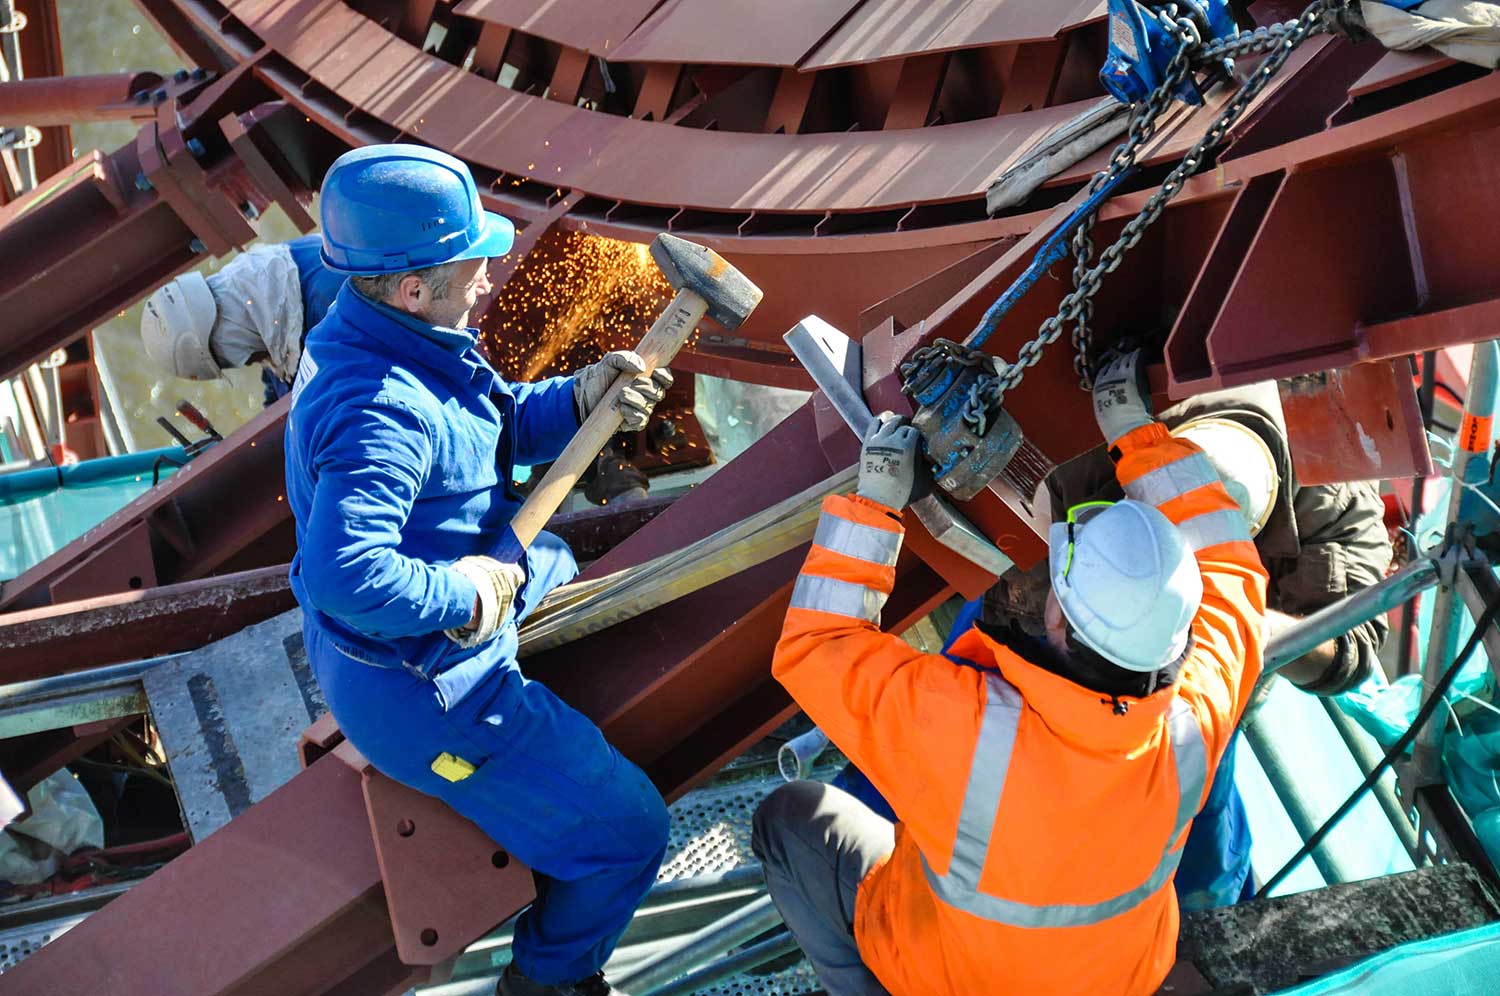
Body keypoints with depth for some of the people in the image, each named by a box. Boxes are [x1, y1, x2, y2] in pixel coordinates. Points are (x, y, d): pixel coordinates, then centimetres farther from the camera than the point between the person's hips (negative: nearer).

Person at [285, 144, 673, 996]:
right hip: (417, 686, -11)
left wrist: (579, 399, -9)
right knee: (626, 831, -4)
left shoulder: (378, 335, -3)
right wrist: (461, 594, -31)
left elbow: (496, 425, 9)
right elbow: (344, 572, -46)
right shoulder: (381, 411, -35)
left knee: (558, 567, 40)